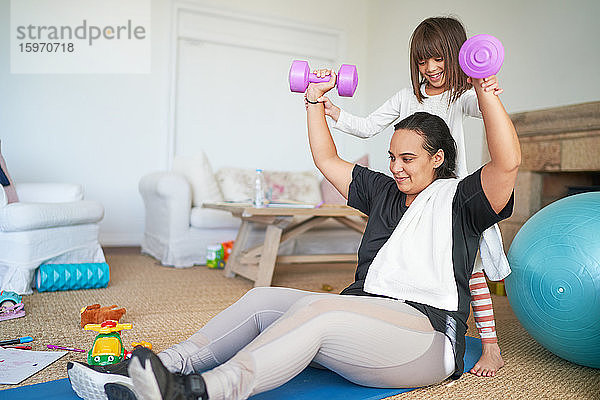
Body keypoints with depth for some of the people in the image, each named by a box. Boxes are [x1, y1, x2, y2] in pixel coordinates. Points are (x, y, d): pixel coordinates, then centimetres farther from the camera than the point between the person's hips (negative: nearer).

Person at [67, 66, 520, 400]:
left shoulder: (457, 198, 5)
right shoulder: (384, 192, 20)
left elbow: (507, 163, -14)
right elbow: (328, 161, 25)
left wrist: (485, 87, -15)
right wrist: (315, 100, 23)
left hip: (427, 335, -6)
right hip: (366, 315, 6)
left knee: (317, 310, -36)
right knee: (262, 300, -16)